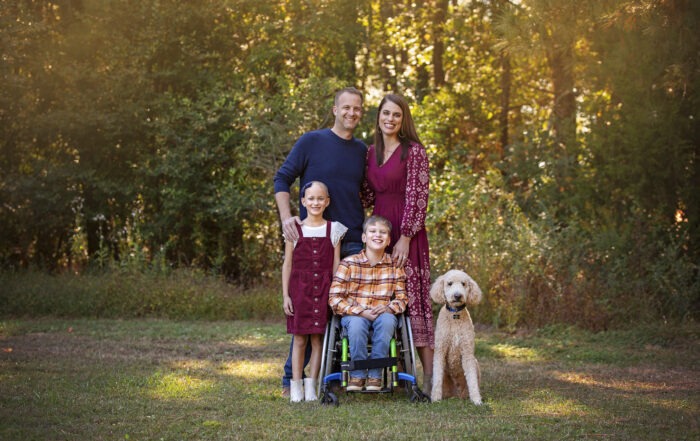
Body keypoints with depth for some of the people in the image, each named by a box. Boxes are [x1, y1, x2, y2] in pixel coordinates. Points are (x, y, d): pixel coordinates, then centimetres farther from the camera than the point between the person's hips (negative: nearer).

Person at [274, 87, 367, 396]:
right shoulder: (311, 142, -2)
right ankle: (292, 378, 8)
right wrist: (286, 217, -14)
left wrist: (366, 229, 13)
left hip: (353, 243, 4)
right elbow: (282, 179, -1)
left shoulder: (361, 150, 11)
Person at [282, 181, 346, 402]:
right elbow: (287, 264, 5)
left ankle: (311, 386, 7)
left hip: (324, 288, 1)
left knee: (318, 338, 1)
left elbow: (336, 264, 7)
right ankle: (296, 386, 4)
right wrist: (285, 295, 0)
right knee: (299, 338, 0)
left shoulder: (333, 229, 6)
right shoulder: (295, 230, 4)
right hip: (299, 287, -1)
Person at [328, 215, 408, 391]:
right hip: (354, 315, -2)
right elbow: (335, 299, -10)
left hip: (383, 315, 2)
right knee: (357, 323, -36)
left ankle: (375, 375, -22)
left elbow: (402, 297, 3)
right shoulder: (349, 263, -5)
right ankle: (357, 374, -18)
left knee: (387, 320, -33)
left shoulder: (395, 265, 4)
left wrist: (388, 308, -20)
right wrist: (362, 312, -20)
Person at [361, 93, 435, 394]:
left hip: (406, 233, -6)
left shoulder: (414, 152, -5)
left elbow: (417, 198, -10)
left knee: (411, 298, -9)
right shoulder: (371, 152, 14)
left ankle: (430, 374, -7)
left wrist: (405, 237, -15)